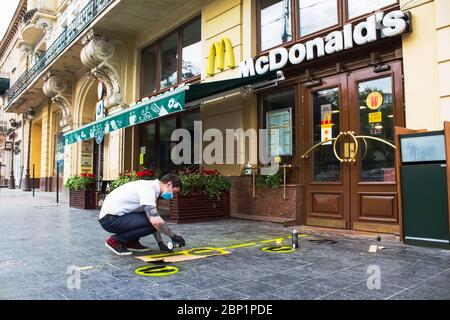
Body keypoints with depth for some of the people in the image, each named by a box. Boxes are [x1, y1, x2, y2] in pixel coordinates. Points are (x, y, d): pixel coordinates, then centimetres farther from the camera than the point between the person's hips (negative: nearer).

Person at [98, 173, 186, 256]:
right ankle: (116, 240, -6)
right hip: (110, 219, -10)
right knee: (151, 223, -21)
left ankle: (131, 242, 10)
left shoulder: (151, 187, 9)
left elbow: (155, 220, 14)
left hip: (115, 215, 10)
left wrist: (161, 243, 10)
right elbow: (155, 221, -30)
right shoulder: (148, 189, -21)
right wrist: (173, 236, -17)